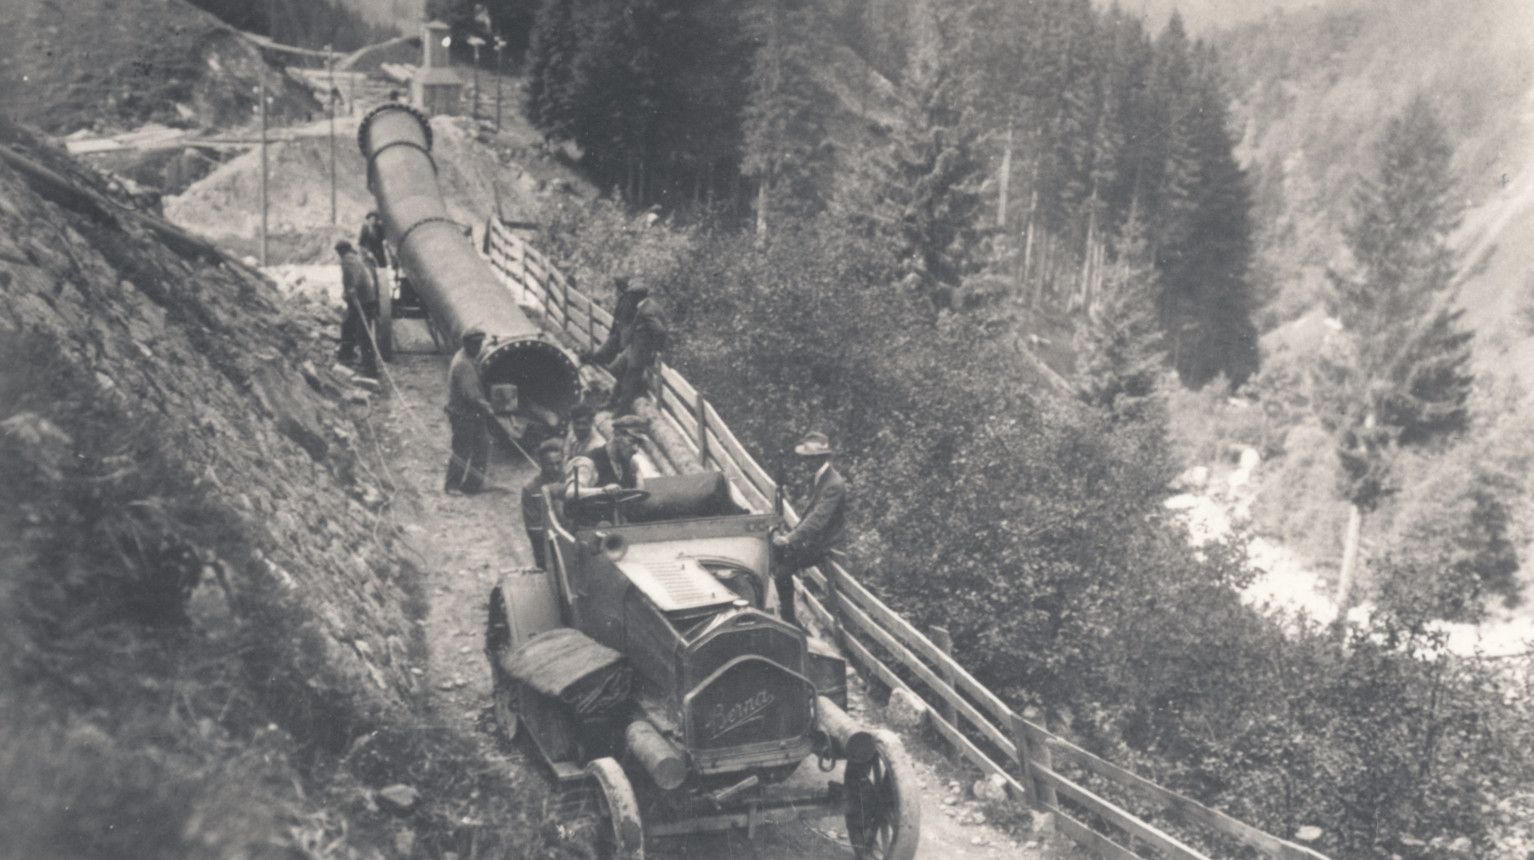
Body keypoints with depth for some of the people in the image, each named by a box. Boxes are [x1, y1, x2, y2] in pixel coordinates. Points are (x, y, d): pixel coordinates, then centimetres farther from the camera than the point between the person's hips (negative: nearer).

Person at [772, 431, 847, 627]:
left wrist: (790, 539, -34)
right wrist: (792, 533, 6)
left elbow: (817, 520, -31)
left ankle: (788, 619, -1)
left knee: (783, 570, -18)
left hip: (822, 544, -9)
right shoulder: (818, 477, 5)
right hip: (810, 535, 9)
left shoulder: (834, 485, -25)